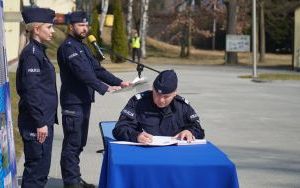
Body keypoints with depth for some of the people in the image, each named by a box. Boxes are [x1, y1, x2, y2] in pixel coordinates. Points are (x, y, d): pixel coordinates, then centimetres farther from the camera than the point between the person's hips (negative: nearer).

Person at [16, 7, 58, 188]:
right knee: (37, 166, -3)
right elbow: (31, 91, -21)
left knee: (41, 166, 15)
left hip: (44, 120, 10)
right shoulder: (31, 53, -15)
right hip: (37, 123, -9)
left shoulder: (39, 51, 14)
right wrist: (40, 123, -21)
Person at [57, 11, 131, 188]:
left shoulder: (83, 47, 18)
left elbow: (97, 69, 16)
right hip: (73, 103, -10)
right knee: (72, 143, -5)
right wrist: (105, 88, -30)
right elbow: (82, 73, -24)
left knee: (80, 143, 14)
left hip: (84, 101, 10)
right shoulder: (68, 47, -13)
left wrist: (118, 82, 5)